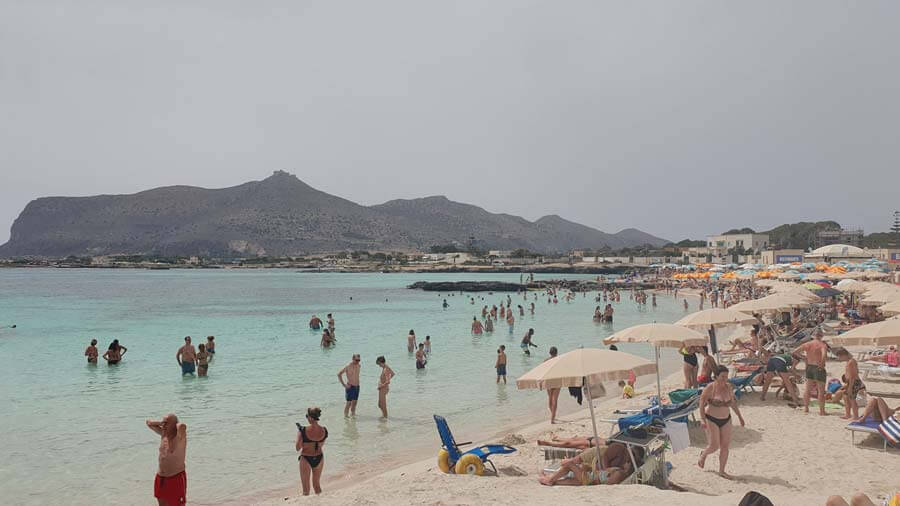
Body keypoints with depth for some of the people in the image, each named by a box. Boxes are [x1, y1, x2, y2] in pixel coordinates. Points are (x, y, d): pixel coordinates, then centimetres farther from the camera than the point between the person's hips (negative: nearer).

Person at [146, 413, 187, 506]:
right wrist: (160, 423, -1)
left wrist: (176, 425, -17)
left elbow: (182, 426, -40)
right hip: (160, 478, 8)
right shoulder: (163, 434, 5)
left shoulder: (180, 436, -16)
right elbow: (149, 423, 18)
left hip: (176, 478, -8)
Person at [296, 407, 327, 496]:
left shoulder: (303, 431, -22)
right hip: (319, 458, 4)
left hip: (306, 459, -4)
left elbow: (297, 448, -13)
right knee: (317, 484, 25)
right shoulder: (324, 431, -10)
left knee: (306, 488, 12)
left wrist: (299, 431, -3)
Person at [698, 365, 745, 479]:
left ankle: (722, 471, 18)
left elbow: (733, 403, 14)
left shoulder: (728, 387, -1)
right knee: (714, 446, -5)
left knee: (725, 446, 4)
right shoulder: (710, 388, -16)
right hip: (711, 420, -5)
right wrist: (702, 419, -20)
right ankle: (703, 455, 28)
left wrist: (739, 416, 18)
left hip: (726, 420, 5)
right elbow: (702, 403, -12)